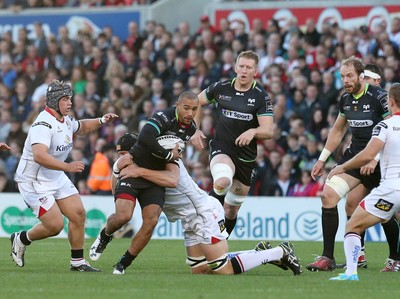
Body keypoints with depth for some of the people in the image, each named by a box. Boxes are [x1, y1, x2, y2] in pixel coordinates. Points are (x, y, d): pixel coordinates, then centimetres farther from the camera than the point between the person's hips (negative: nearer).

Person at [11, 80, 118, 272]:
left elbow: (81, 127, 30)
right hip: (34, 182, -9)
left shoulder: (65, 120, 5)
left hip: (56, 178, 9)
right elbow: (39, 156, -40)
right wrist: (67, 167, -43)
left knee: (78, 215, 2)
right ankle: (22, 239, 14)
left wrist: (101, 121, 12)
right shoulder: (43, 124, -25)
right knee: (55, 225, -13)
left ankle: (78, 262, 13)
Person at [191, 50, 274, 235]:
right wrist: (194, 130, 4)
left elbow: (268, 131, -13)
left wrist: (253, 131, -34)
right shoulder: (221, 88, -1)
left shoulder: (261, 96, -6)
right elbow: (196, 103, 15)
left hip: (246, 156, 1)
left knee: (232, 209, 10)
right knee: (223, 181, -35)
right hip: (221, 149, -1)